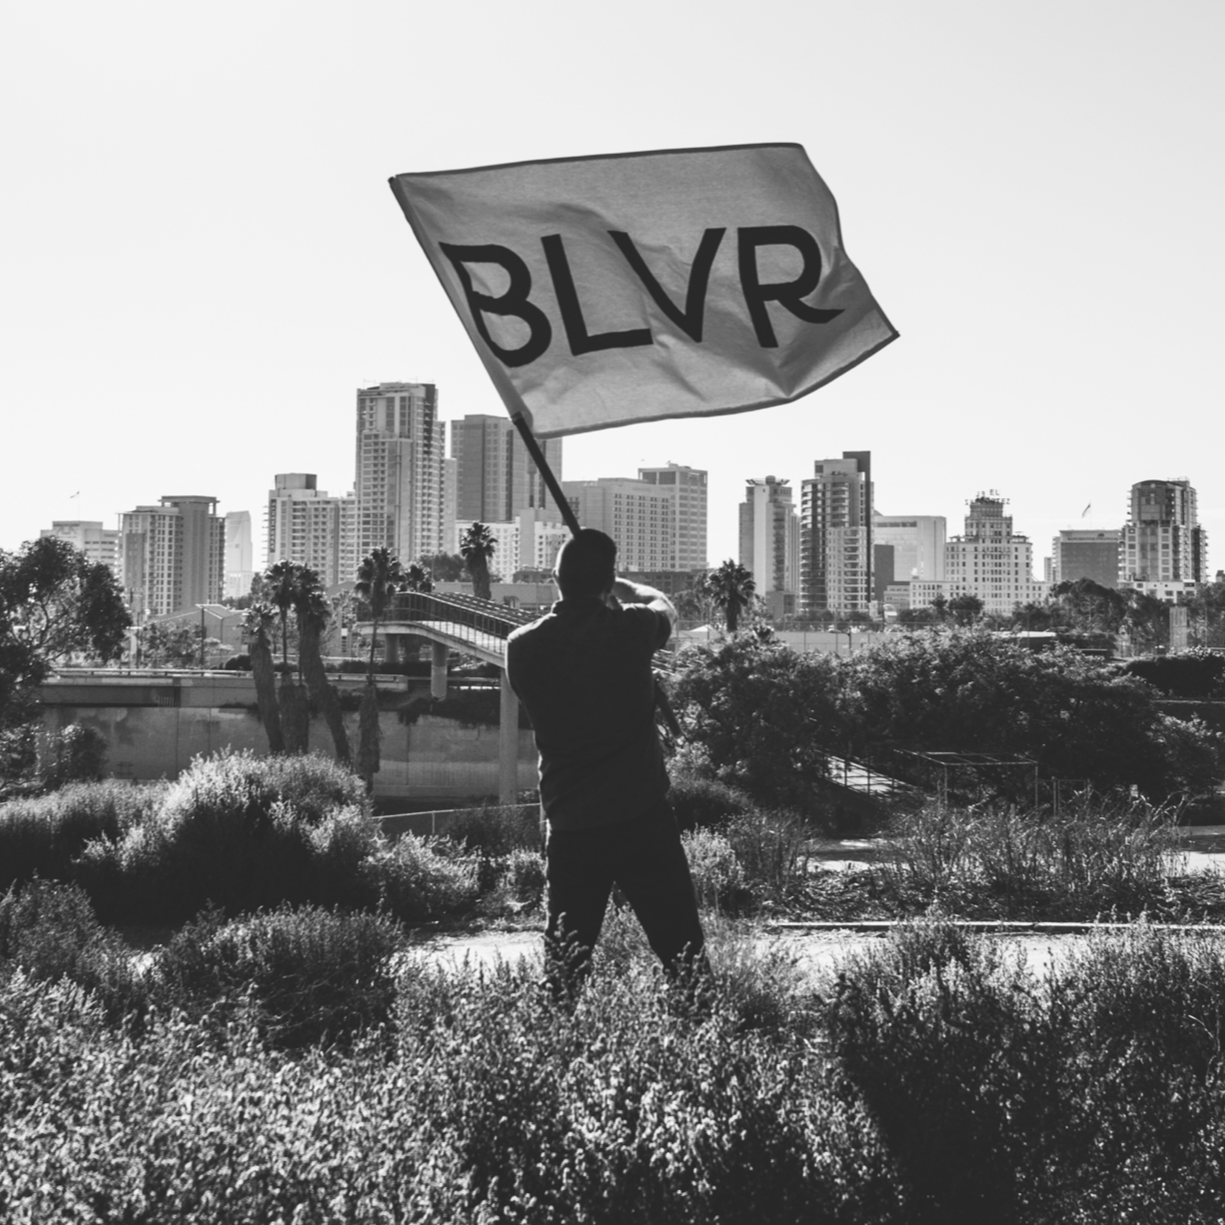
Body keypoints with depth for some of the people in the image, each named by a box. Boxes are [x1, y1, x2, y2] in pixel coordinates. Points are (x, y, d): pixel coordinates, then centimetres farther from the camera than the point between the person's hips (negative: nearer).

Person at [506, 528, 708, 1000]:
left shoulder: (523, 647, -4)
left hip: (570, 826, 2)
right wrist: (617, 587, 32)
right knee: (685, 957, 3)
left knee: (563, 968, 9)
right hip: (642, 816, -2)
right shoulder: (631, 629, -8)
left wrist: (574, 585, 27)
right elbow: (665, 605, 15)